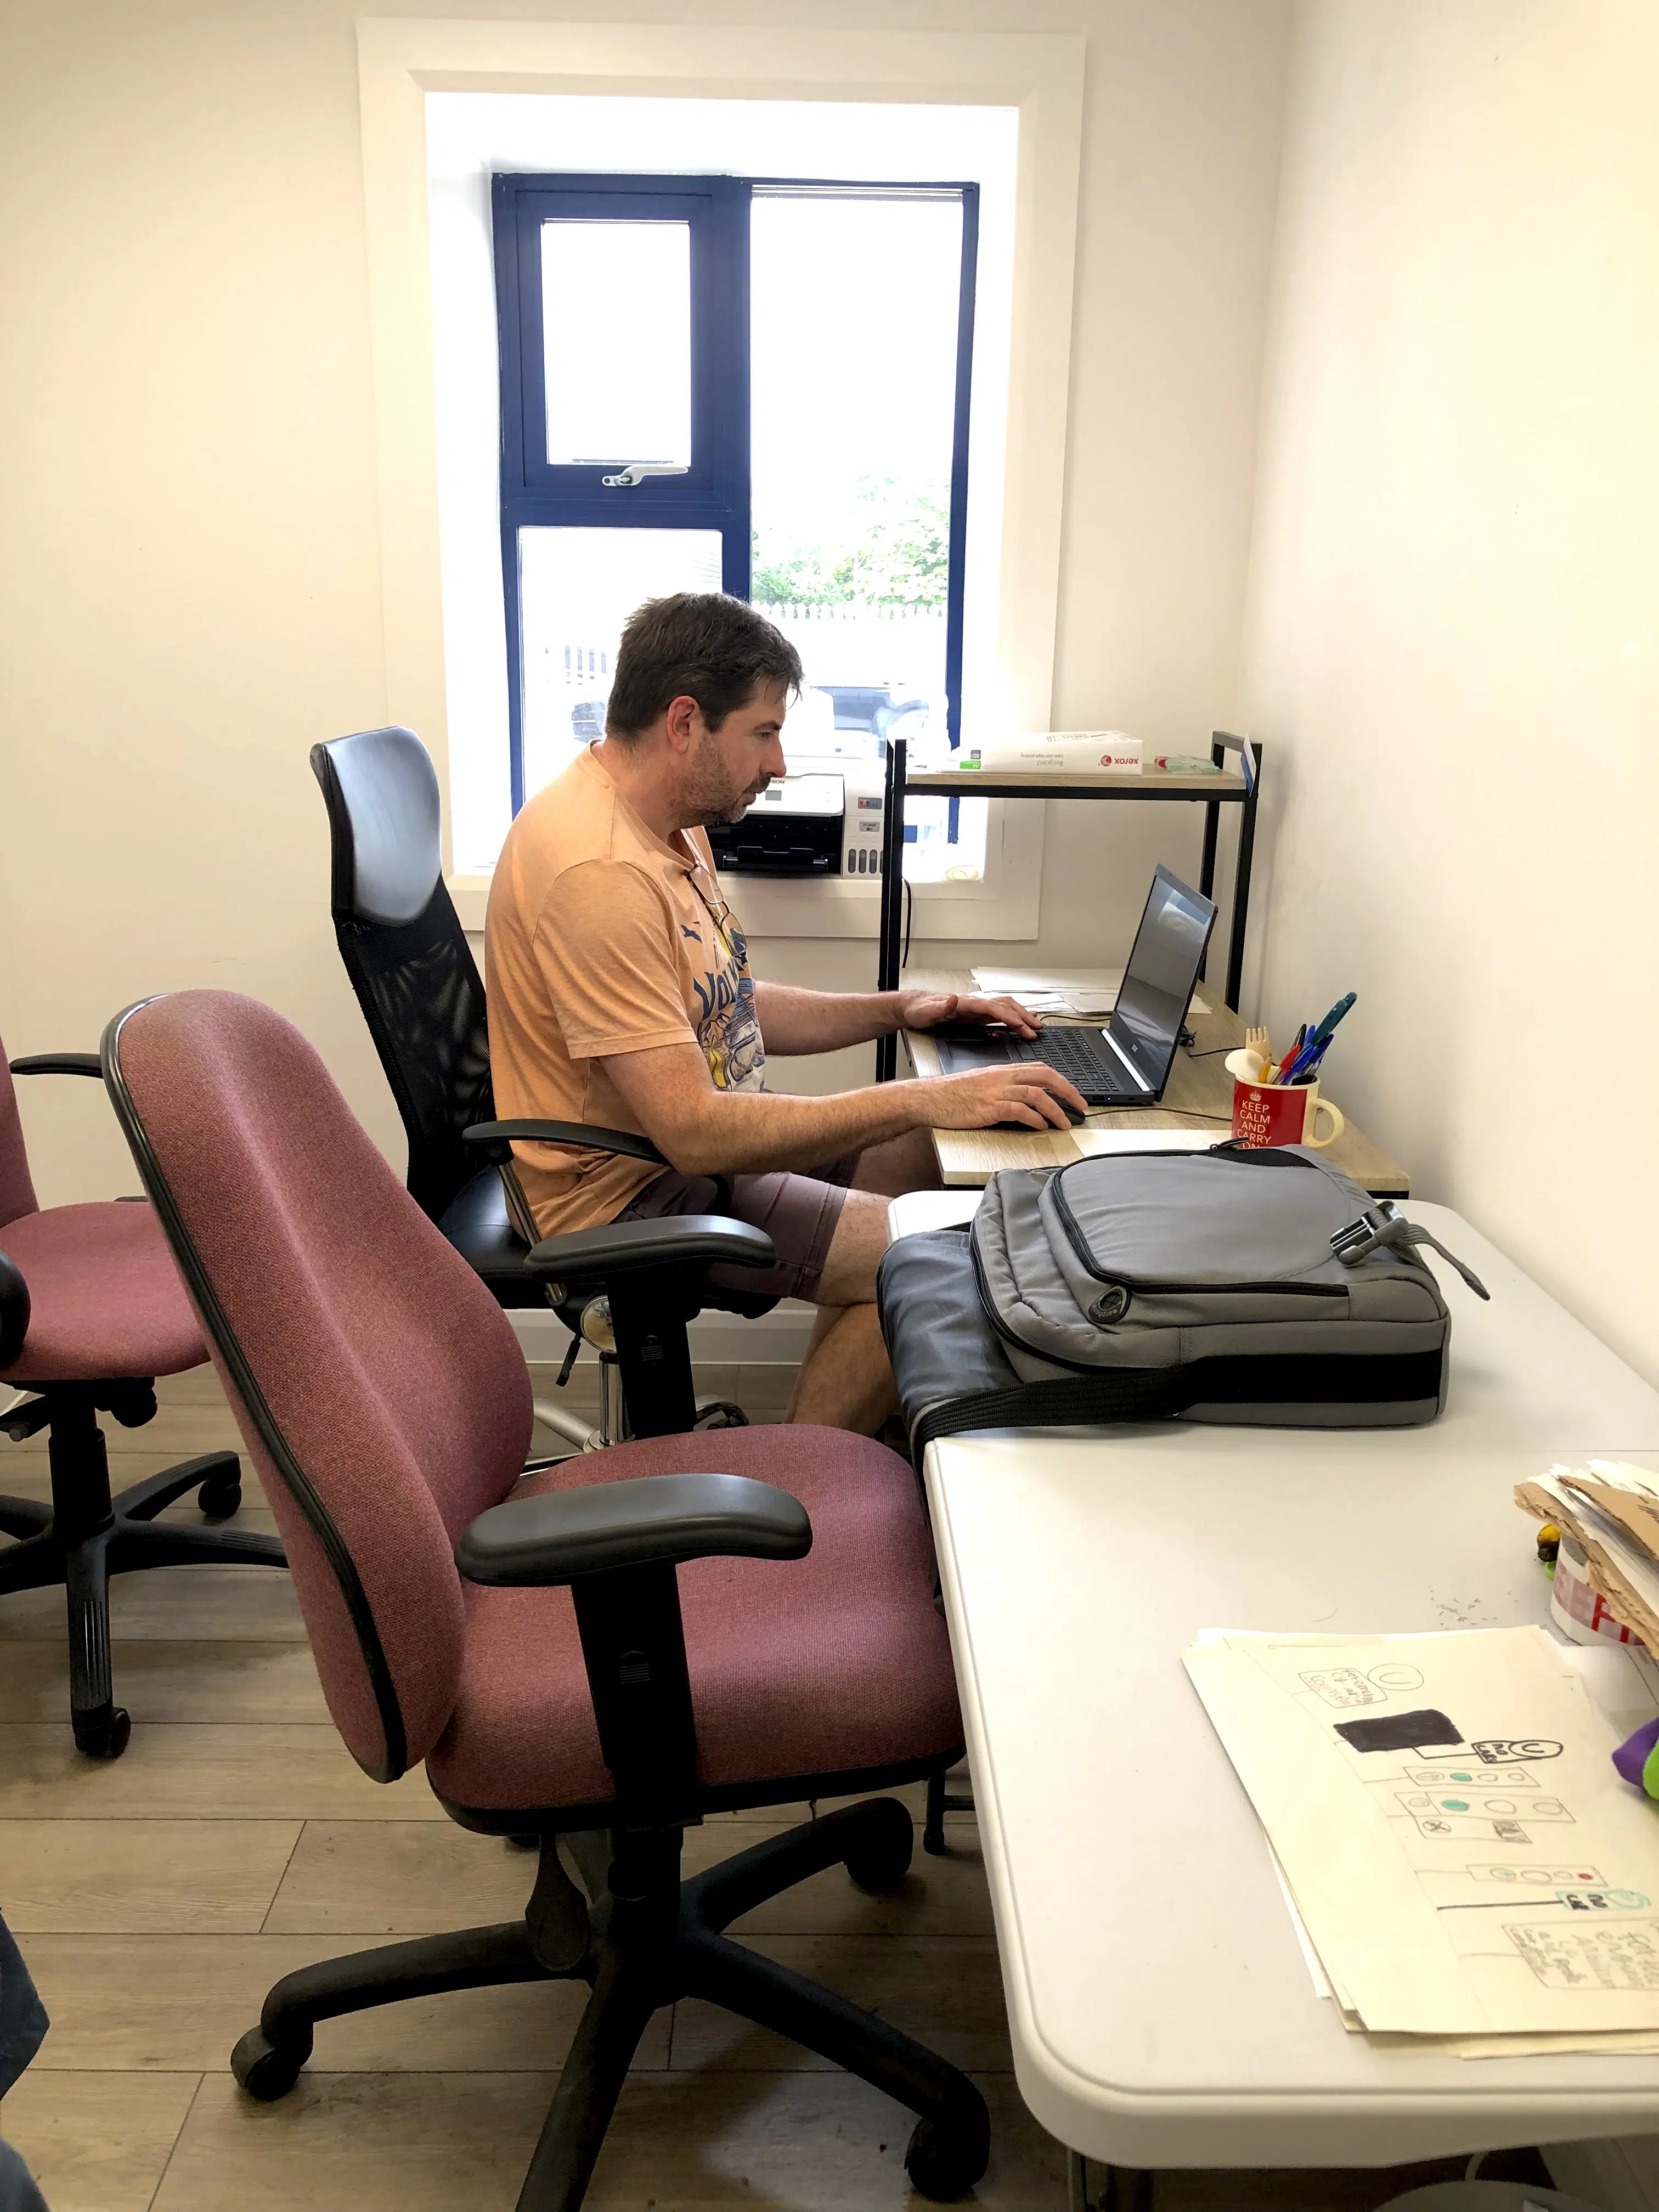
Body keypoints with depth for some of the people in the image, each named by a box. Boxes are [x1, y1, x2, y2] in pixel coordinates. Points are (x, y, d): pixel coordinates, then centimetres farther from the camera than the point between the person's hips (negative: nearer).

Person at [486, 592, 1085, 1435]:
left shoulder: (667, 821, 6)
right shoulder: (598, 870, -28)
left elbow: (726, 1009, 16)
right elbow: (695, 1132, -32)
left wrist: (895, 1010, 5)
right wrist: (924, 1098, -28)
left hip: (681, 1139, 11)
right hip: (621, 1198, -10)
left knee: (916, 1152, 16)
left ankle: (854, 1440, 23)